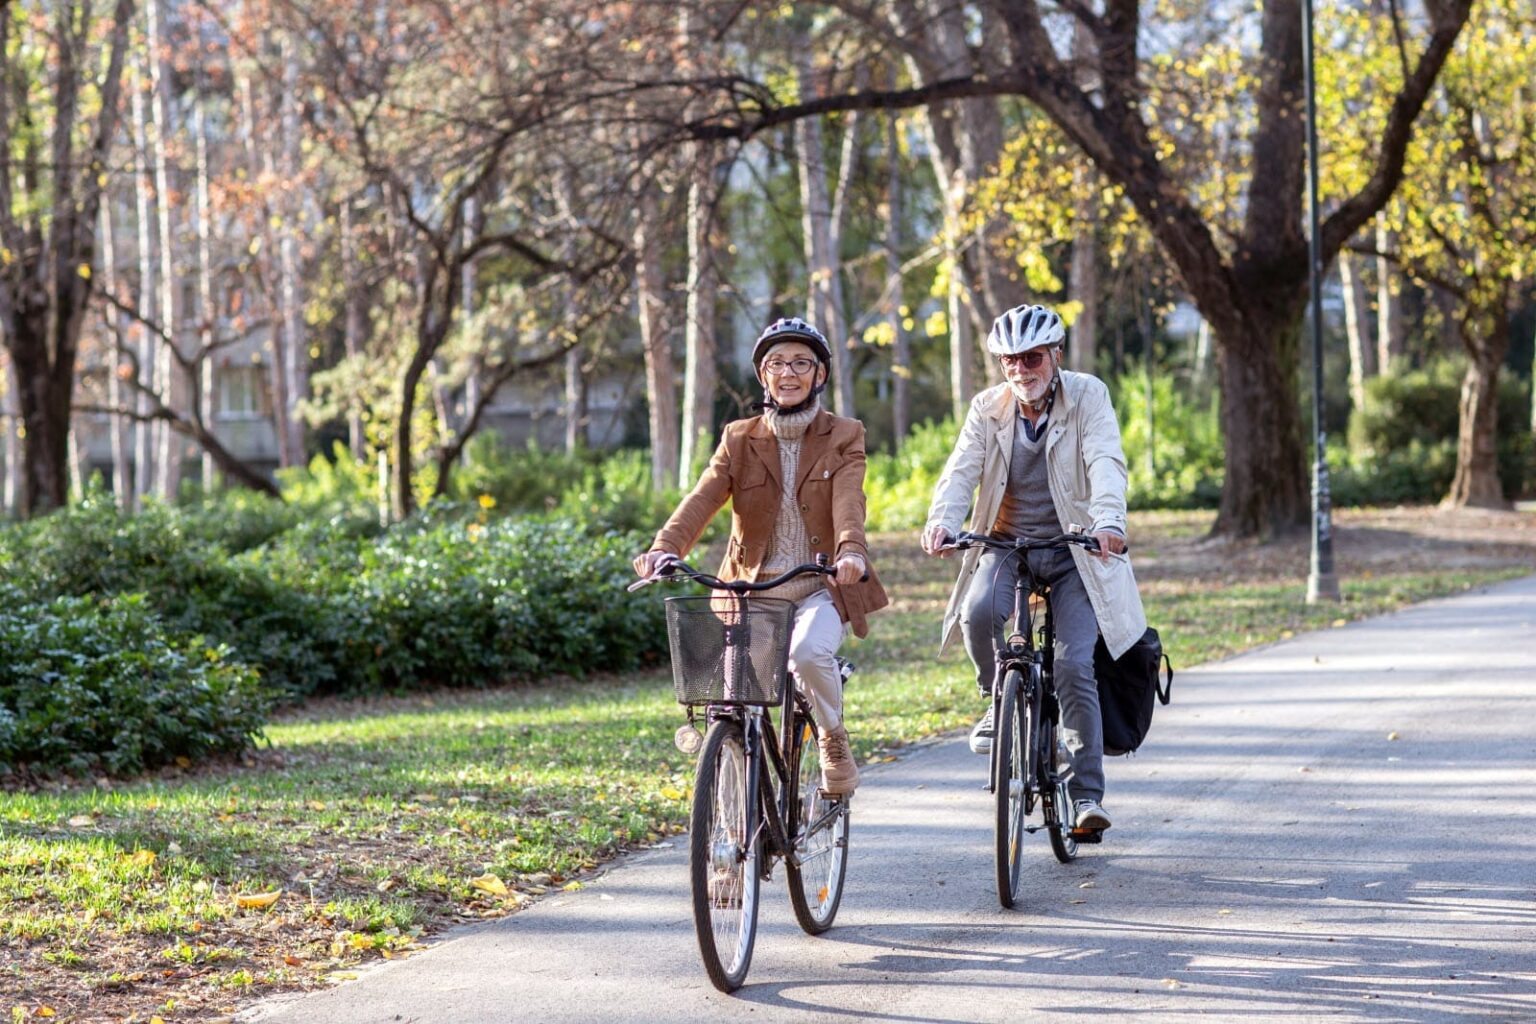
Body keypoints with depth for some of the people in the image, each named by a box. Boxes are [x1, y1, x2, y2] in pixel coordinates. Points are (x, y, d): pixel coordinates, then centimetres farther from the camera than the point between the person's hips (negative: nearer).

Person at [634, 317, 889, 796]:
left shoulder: (842, 438, 1)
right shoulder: (740, 440, 6)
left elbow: (848, 502, -18)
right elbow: (702, 499, -11)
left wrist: (851, 553, -40)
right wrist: (665, 548, -32)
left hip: (820, 587, -2)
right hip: (754, 587, 2)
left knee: (809, 652, -32)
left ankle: (834, 738, -3)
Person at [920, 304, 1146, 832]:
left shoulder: (1086, 396, -5)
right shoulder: (988, 408, 2)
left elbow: (1106, 463, -19)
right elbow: (961, 470, -11)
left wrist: (1108, 521, -39)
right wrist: (941, 521, -32)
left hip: (1072, 550, -2)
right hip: (1006, 544, 2)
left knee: (1074, 667, -14)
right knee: (978, 612, -29)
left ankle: (1087, 793, -6)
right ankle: (997, 698, 1)